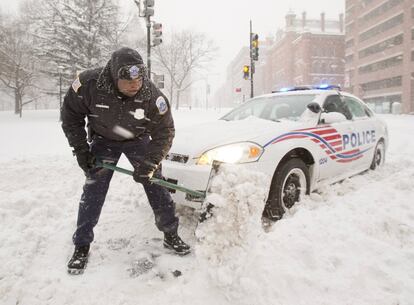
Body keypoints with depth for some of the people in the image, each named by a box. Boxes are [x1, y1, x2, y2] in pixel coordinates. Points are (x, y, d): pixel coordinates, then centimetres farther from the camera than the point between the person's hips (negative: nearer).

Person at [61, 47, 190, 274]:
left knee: (157, 186, -1)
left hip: (139, 140, 0)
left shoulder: (152, 96, -30)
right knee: (93, 192, -5)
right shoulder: (89, 83, -29)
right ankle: (81, 247, 13)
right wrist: (80, 149, -14)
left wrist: (150, 163, -28)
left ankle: (171, 236, 16)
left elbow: (164, 132, -19)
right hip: (103, 141, 0)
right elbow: (70, 115, -11)